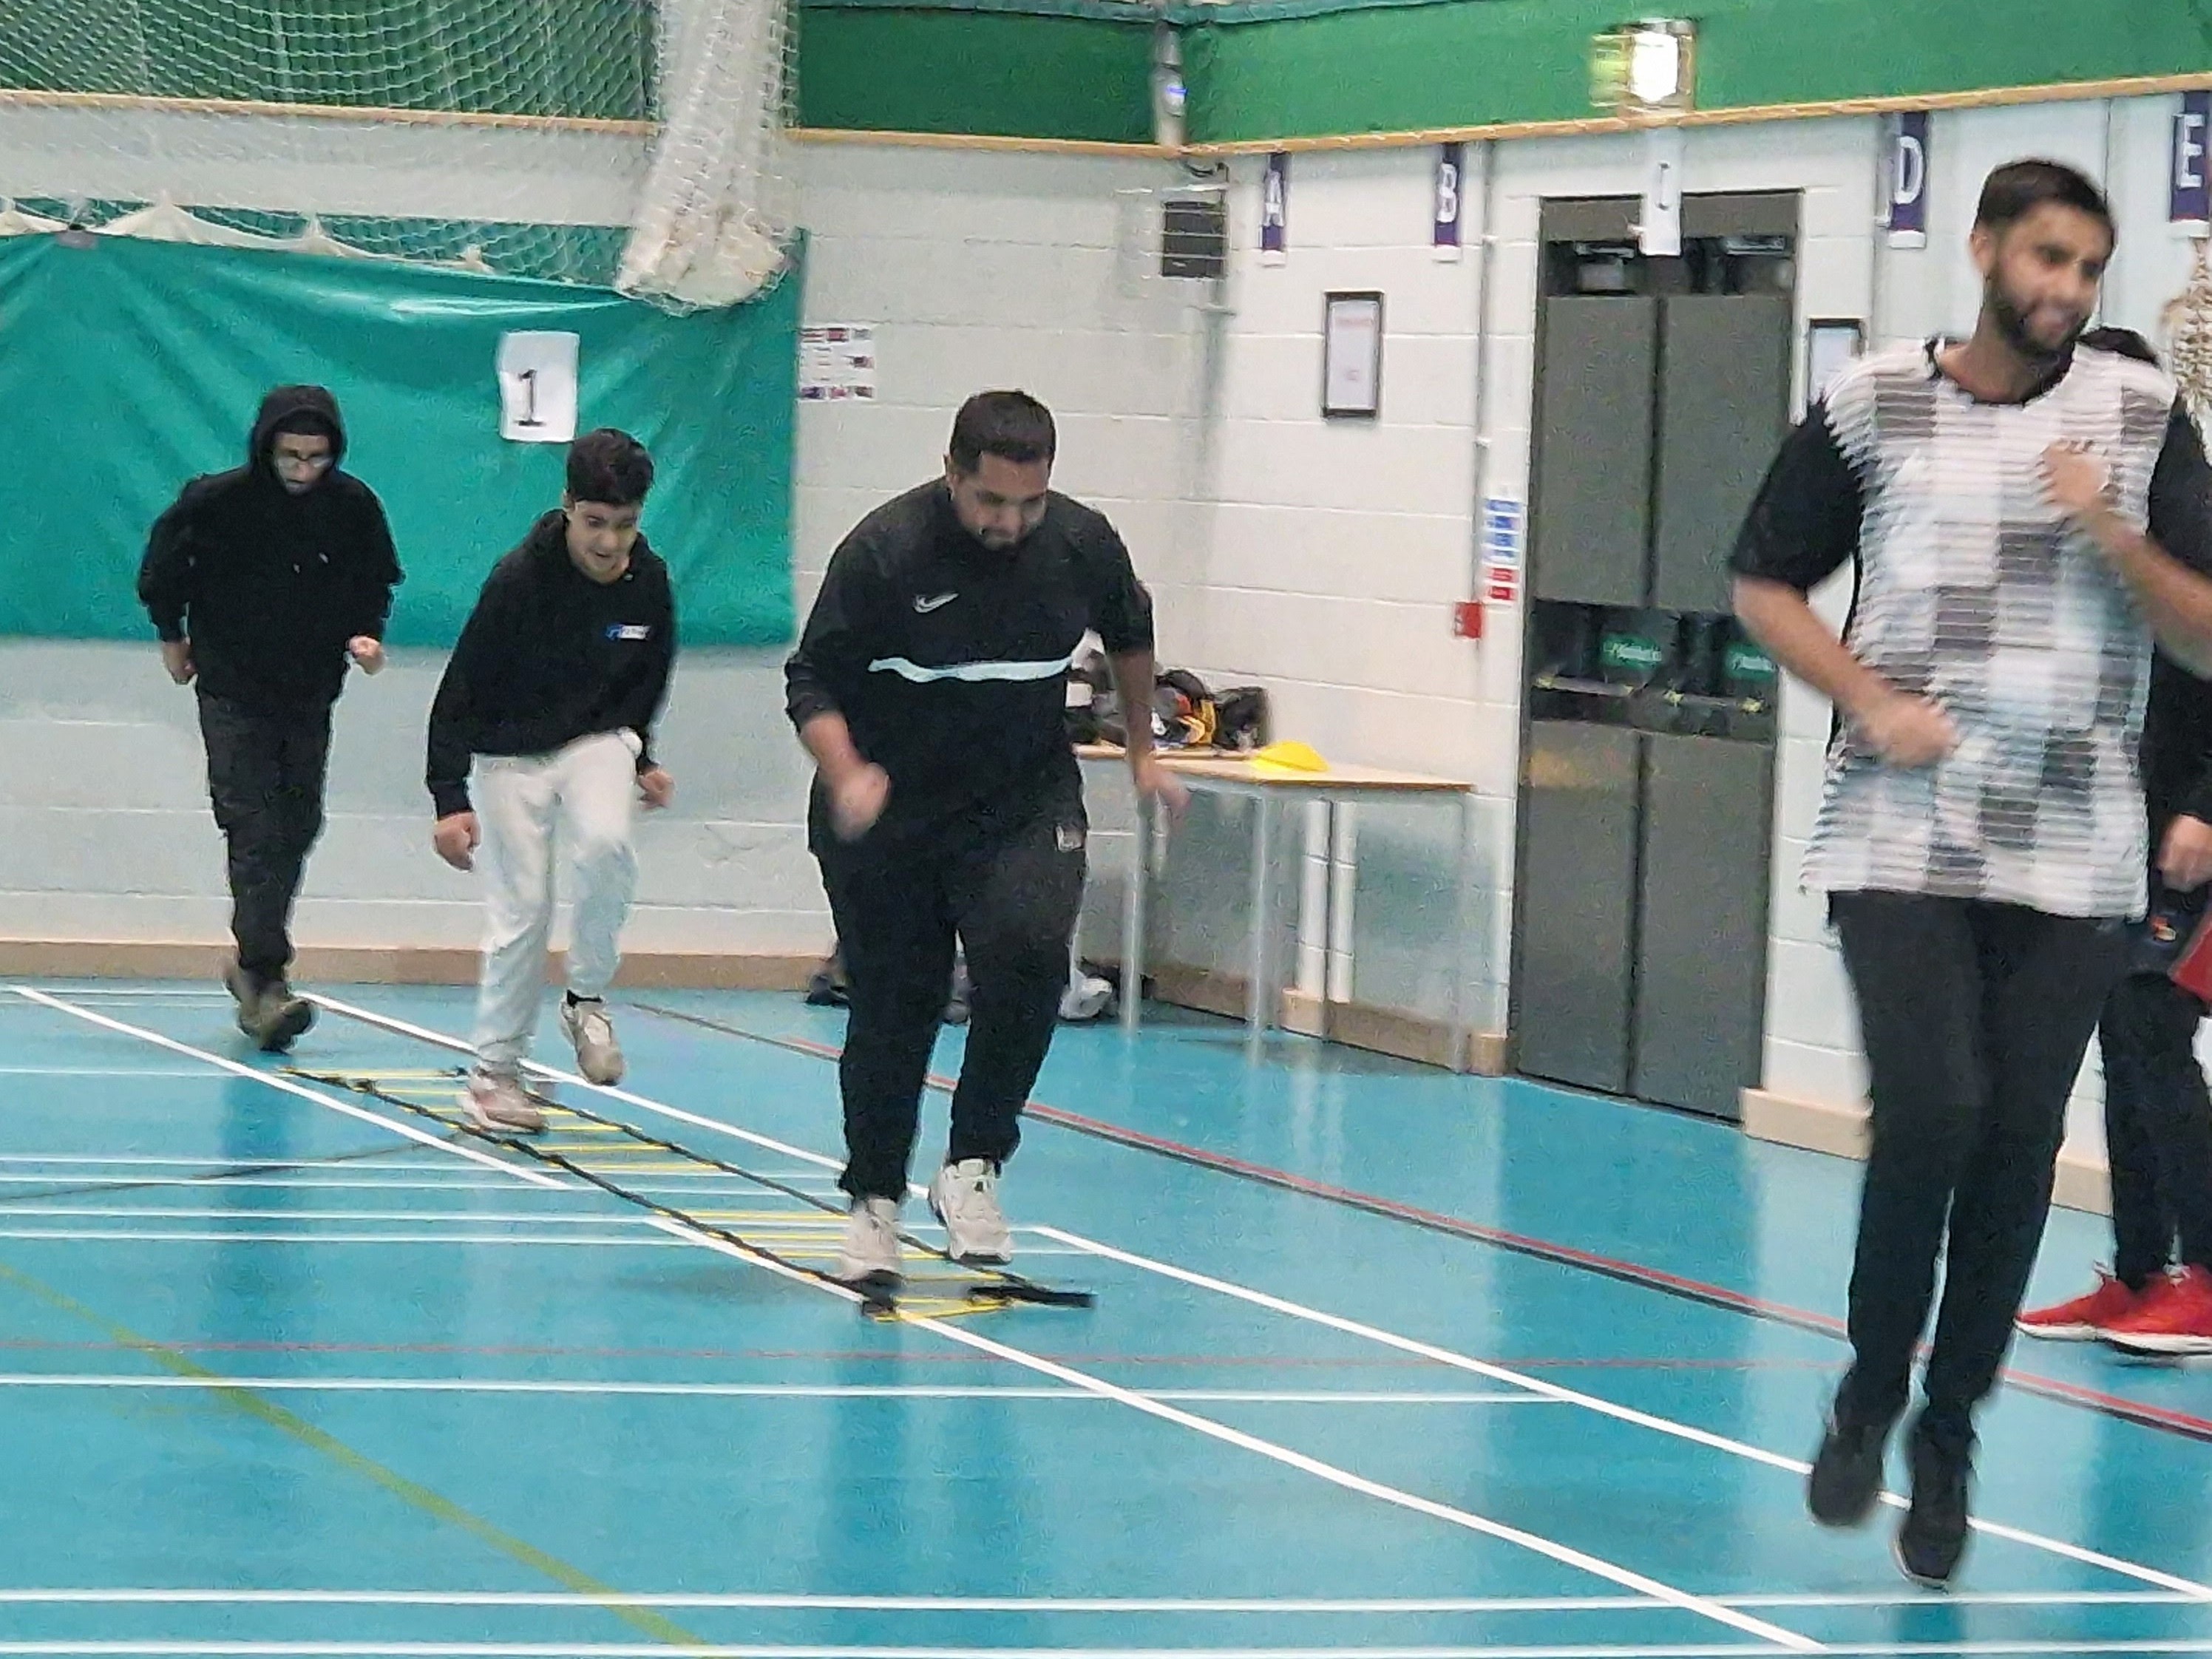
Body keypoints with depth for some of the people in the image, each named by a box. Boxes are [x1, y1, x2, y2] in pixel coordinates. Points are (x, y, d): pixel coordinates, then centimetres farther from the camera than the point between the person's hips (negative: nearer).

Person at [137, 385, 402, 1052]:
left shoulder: (354, 507, -8)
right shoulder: (215, 503, -16)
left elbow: (375, 583, 9)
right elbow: (161, 571, 3)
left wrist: (366, 634, -7)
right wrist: (173, 636, 11)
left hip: (311, 695, 4)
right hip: (233, 693, -4)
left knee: (297, 827, 8)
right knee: (254, 831, -13)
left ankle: (252, 961, 25)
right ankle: (263, 978, -19)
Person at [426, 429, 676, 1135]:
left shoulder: (649, 581, -10)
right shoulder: (519, 579, -22)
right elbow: (460, 692, -17)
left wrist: (640, 758, 11)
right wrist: (450, 799, -21)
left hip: (597, 741, 2)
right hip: (510, 753, -2)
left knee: (606, 845, -28)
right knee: (521, 912, -5)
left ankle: (588, 997, -5)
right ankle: (494, 1071, 13)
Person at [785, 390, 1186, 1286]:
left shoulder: (1083, 545, -7)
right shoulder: (883, 550, -17)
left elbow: (1130, 634, 16)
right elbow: (812, 682, -13)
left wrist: (1142, 750, 22)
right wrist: (845, 776, -30)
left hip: (1026, 806, 1)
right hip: (888, 820, -1)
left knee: (1030, 951, -24)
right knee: (891, 1010, 6)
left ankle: (973, 1162, -10)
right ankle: (873, 1199, 25)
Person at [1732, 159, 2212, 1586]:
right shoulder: (1873, 407, 2)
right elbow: (1766, 584, 11)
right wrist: (1872, 701, -4)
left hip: (2072, 855, 1)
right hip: (1903, 838, -1)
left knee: (2018, 1146, 1)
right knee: (1930, 1111, -15)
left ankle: (1949, 1433, 19)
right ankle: (1871, 1391, 9)